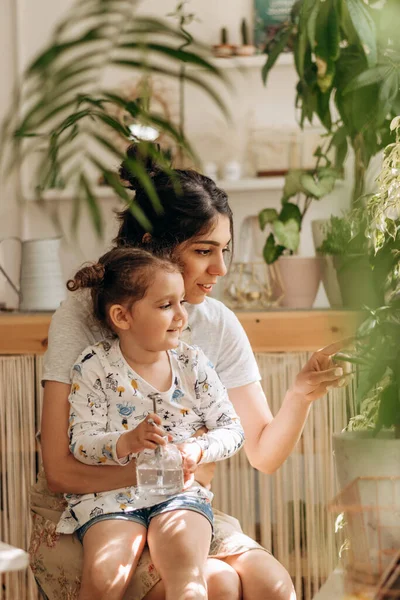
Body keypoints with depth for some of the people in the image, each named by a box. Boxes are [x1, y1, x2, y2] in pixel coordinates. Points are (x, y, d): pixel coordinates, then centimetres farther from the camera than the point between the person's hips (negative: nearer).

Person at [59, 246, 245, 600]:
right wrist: (126, 443, -26)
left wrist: (198, 450, -15)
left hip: (180, 491, 2)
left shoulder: (192, 364, 5)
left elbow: (232, 429, 5)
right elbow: (81, 443, -7)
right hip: (110, 496, -1)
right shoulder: (94, 368, -3)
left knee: (187, 571, -28)